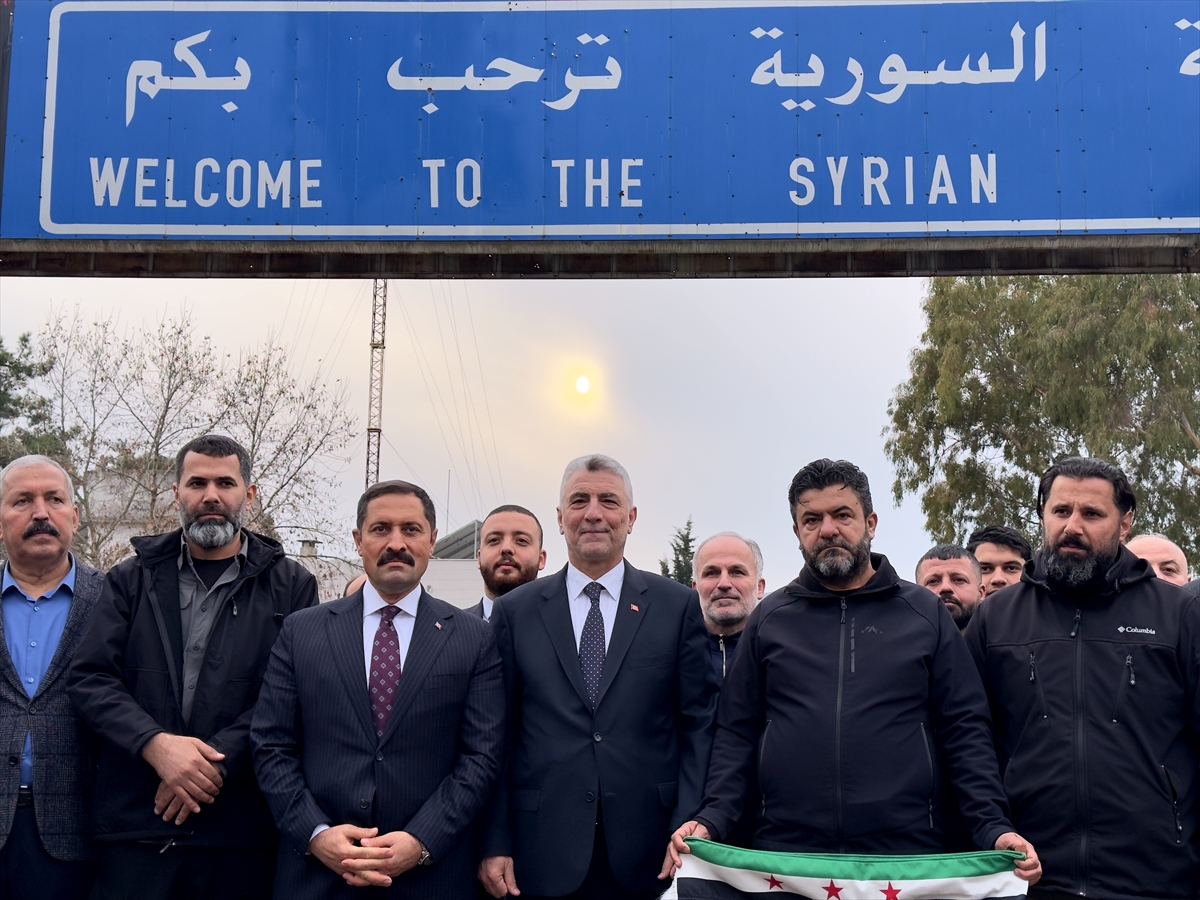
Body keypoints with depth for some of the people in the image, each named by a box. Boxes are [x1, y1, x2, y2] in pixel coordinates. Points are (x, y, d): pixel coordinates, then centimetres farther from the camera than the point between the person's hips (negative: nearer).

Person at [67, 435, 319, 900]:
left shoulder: (290, 585, 6)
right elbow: (88, 677, 2)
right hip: (135, 824, 1)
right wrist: (155, 743, -14)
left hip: (242, 828, -1)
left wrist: (217, 763, -14)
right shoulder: (131, 580, 11)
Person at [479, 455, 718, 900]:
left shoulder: (678, 605, 4)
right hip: (543, 852, 0)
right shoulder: (515, 611, 6)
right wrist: (494, 844, -2)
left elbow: (698, 724, 2)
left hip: (648, 853, 0)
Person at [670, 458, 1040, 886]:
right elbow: (737, 732, 9)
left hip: (908, 857, 0)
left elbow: (965, 731, 4)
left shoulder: (925, 613, 7)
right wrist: (711, 820, -5)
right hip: (784, 853, 1)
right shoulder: (770, 618, 9)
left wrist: (994, 829, -8)